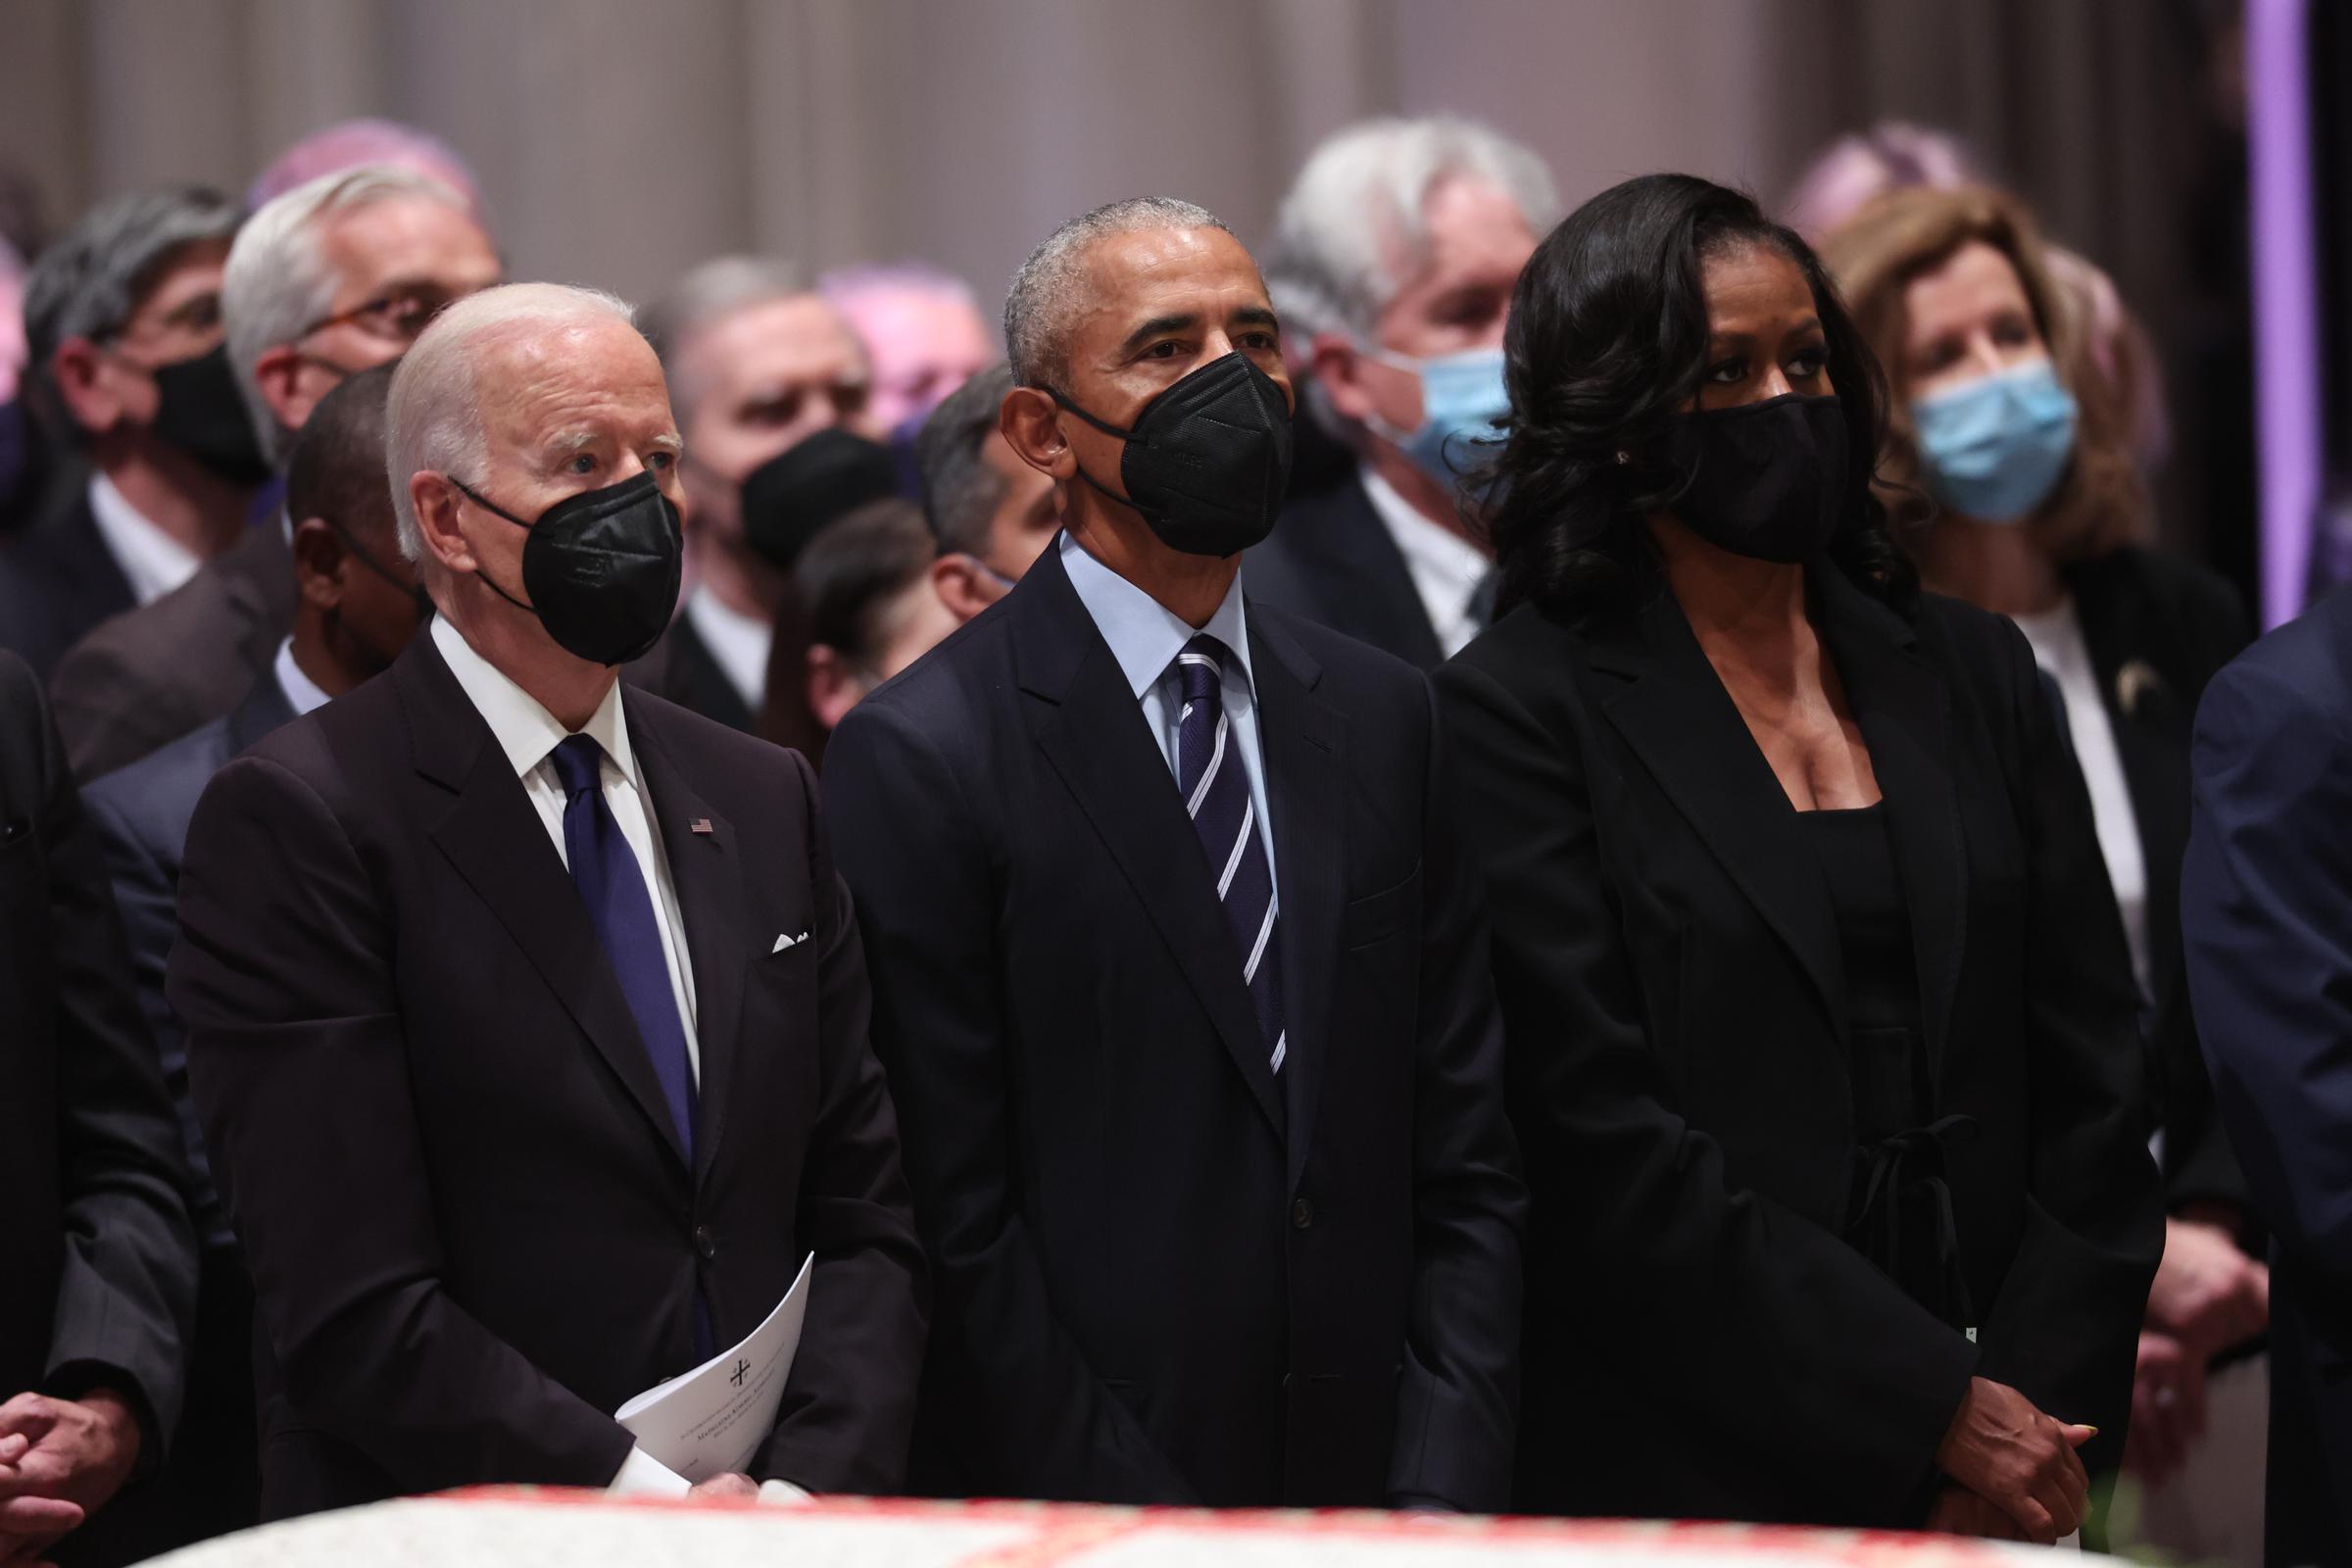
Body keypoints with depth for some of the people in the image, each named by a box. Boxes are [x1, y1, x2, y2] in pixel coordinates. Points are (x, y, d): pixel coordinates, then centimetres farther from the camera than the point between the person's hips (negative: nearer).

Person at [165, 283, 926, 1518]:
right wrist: (653, 1503, -14)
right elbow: (355, 1312, -11)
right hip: (446, 1545, -4)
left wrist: (808, 1488, -4)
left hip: (765, 1530, 5)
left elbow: (864, 1218, 12)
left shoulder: (762, 801, 14)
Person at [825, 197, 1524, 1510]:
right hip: (1080, 1517, -5)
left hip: (1373, 1498, 5)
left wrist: (1444, 1496, -5)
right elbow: (955, 1224, -12)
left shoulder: (1383, 717, 8)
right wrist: (1141, 1530, -16)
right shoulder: (921, 758, -9)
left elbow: (1466, 1165, 6)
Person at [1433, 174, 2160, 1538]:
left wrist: (2041, 1408, -4)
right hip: (1683, 1480, -4)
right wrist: (1941, 1411, -13)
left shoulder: (1970, 672, 10)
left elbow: (2094, 1080, 9)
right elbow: (1603, 1141, -12)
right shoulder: (1522, 713, -5)